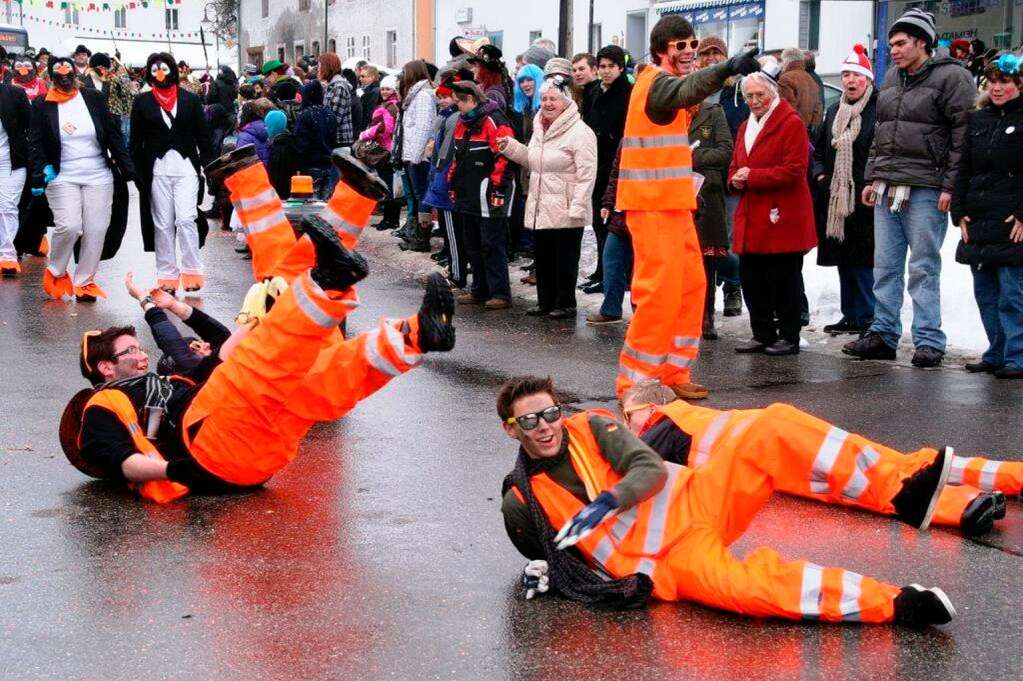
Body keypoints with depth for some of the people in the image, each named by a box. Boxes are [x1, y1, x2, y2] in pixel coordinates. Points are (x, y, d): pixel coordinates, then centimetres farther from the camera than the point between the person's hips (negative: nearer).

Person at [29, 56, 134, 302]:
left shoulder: (93, 98, 4)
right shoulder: (42, 106, 1)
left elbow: (113, 135, 5)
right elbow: (36, 143, -2)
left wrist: (127, 168, -1)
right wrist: (40, 172, -18)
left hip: (99, 177, 2)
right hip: (62, 178, -2)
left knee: (96, 230, -2)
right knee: (69, 227, -17)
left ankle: (84, 282, 12)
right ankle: (55, 272, 9)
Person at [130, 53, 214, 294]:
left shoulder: (191, 100, 6)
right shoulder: (142, 102, 7)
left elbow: (203, 137, 8)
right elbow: (135, 141, 8)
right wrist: (137, 172, 0)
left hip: (186, 167, -1)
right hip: (157, 170, 1)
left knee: (186, 219, -12)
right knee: (163, 224, 3)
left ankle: (191, 272, -5)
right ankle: (167, 276, 8)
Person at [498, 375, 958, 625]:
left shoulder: (589, 428, 7)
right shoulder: (519, 504, 6)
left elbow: (651, 468, -4)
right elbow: (545, 551, 23)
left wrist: (605, 502, -20)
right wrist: (543, 569, 1)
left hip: (695, 501, 3)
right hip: (668, 562, -3)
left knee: (773, 430, -22)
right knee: (746, 587, -36)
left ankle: (904, 494, -24)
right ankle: (897, 604, -37)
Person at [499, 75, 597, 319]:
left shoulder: (580, 132, -13)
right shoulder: (540, 129, 14)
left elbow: (586, 175, -17)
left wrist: (577, 207, -21)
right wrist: (510, 146, 12)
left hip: (565, 211, -8)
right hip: (540, 207, 8)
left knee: (565, 259, 1)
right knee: (542, 257, 13)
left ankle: (565, 304, 12)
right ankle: (545, 301, 24)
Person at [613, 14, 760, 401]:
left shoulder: (660, 82, 19)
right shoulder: (657, 82, -13)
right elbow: (687, 90, -36)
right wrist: (728, 68, -53)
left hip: (672, 203, 10)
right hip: (653, 204, -10)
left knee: (690, 286, 12)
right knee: (661, 291, -10)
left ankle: (672, 374, 18)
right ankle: (634, 382, -4)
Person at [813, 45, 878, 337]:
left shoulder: (879, 110, -8)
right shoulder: (834, 112, 16)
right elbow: (818, 150, 25)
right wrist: (820, 173, 9)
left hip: (864, 201, -7)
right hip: (836, 200, 7)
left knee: (863, 261, -7)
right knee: (843, 260, 12)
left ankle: (867, 318, 0)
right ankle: (850, 315, 20)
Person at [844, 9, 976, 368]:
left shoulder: (952, 76, -7)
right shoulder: (892, 78, 16)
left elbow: (963, 134, -11)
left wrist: (950, 185, -15)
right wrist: (871, 178, 16)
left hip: (926, 189, -7)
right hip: (887, 187, 7)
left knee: (923, 268, -3)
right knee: (885, 265, 9)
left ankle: (929, 342, 3)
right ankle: (883, 335, 17)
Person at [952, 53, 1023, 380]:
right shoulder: (978, 119, 15)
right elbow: (964, 169, 17)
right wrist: (960, 212, 7)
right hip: (977, 224, 6)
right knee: (985, 293, 10)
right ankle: (996, 354, 19)